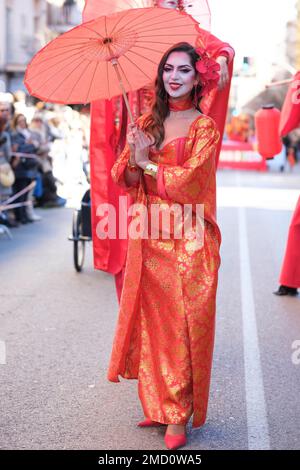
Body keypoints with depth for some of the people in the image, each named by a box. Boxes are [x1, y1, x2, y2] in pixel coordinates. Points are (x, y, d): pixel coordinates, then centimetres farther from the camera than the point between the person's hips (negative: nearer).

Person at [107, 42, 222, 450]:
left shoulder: (204, 126, -2)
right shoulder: (147, 123, 13)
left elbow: (190, 179, -14)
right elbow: (127, 181, 6)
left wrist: (147, 163, -6)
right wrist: (135, 159, -14)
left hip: (188, 239, -4)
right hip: (149, 237, 5)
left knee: (182, 324, -2)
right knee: (152, 321, 7)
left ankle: (179, 416, 6)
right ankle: (159, 405, 19)